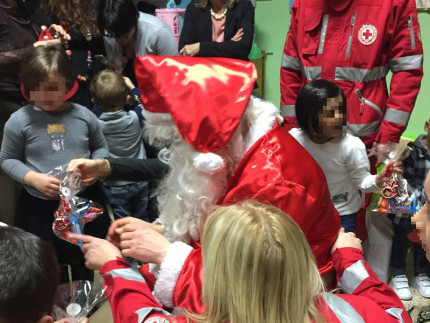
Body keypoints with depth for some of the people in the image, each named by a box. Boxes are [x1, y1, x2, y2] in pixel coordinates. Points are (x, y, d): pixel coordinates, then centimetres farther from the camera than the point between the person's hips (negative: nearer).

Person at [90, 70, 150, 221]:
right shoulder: (135, 119, -19)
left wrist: (101, 101, 0)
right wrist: (132, 87, 13)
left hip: (114, 186, -2)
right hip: (139, 181, 2)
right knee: (142, 220, 22)